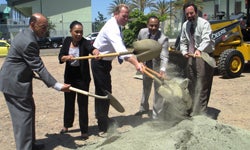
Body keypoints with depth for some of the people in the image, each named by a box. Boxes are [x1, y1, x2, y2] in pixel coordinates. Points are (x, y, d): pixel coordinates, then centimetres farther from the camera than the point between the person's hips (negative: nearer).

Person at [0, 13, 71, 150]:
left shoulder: (25, 35, 9)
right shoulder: (29, 42, -24)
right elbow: (39, 67, -25)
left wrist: (30, 73, 29)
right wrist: (57, 86, -24)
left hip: (15, 79, 10)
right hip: (14, 82, -10)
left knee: (29, 110, 16)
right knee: (24, 114, -3)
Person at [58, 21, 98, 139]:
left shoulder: (84, 42, -14)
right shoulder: (67, 41, -2)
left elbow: (91, 48, -36)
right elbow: (60, 57, -8)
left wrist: (95, 52, -59)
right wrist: (67, 57, -30)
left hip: (82, 77, -4)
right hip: (69, 75, 4)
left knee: (83, 102, 0)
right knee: (69, 101, 16)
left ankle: (84, 130, 12)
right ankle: (66, 125, 35)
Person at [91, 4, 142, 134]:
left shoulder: (116, 26, 6)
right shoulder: (112, 28, -27)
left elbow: (119, 47, 16)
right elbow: (120, 49, -42)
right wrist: (136, 63, -52)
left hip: (105, 62, 10)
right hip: (99, 62, -10)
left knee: (104, 91, 21)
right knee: (103, 92, -9)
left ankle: (103, 118, 39)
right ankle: (103, 128, -3)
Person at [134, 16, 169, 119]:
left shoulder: (163, 39, -28)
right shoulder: (142, 32, -14)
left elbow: (164, 57, -31)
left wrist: (162, 70, -48)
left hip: (157, 66, -5)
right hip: (146, 65, 5)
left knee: (158, 91, -1)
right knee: (145, 88, 23)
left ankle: (156, 115, 14)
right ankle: (144, 108, 45)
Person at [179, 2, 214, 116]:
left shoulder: (204, 23, -13)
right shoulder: (185, 25, 8)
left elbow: (206, 39, -28)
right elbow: (183, 41, 16)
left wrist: (199, 50, -46)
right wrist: (184, 51, -4)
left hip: (204, 57, -7)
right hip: (191, 57, 7)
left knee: (201, 86, -8)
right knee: (191, 85, 15)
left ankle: (199, 113, -3)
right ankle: (191, 110, 30)